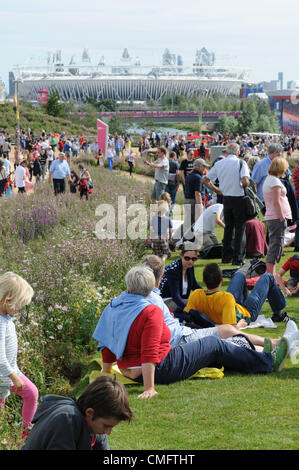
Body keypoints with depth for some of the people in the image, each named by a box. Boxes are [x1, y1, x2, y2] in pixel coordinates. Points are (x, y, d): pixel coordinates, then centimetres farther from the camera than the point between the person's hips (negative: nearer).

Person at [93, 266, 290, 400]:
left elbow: (107, 343, 7)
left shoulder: (114, 307, 1)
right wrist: (149, 388, -29)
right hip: (161, 370, -9)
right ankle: (268, 362, 21)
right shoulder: (150, 312, -24)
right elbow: (149, 353, -30)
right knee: (214, 345, 7)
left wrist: (106, 373, 19)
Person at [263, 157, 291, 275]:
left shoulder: (268, 179, 17)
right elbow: (276, 202, -19)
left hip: (270, 217, 10)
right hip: (277, 217, -10)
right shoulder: (275, 181, -14)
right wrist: (282, 218, -17)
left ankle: (269, 271, 19)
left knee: (273, 245, 15)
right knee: (276, 244, -8)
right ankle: (271, 273, -9)